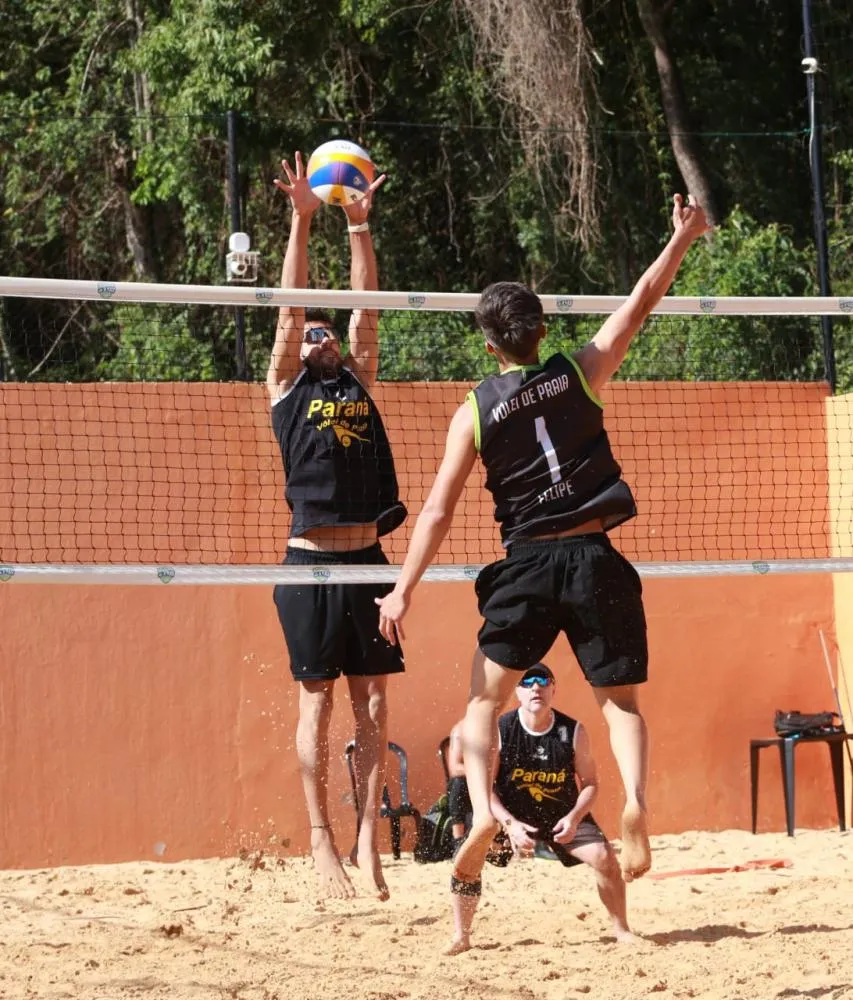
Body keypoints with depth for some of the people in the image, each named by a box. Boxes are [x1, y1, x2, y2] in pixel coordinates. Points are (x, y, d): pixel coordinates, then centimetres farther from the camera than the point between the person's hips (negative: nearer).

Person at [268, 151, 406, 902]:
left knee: (374, 704, 2)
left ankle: (368, 841, 4)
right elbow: (292, 304, 2)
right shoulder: (286, 386, 8)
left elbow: (366, 306, 12)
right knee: (317, 703, -2)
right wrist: (302, 220, -2)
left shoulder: (360, 382, 18)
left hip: (368, 560, 4)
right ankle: (322, 844, 0)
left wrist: (360, 225, 9)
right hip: (311, 563, -4)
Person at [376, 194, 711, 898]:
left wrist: (402, 590, -2)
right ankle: (636, 802, -16)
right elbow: (639, 307, 11)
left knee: (485, 700, 10)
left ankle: (482, 809, -14)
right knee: (620, 699, 10)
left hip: (526, 564, -1)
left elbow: (438, 511, -3)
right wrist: (683, 238, 21)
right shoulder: (579, 376, 2)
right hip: (596, 559, 1)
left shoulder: (475, 412, 1)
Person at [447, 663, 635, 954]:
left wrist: (574, 818, -23)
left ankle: (621, 930, 6)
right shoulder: (499, 731, -19)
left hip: (564, 815, 1)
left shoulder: (572, 732, -14)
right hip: (510, 815, -1)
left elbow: (589, 783, -5)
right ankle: (461, 936, -3)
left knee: (605, 858, -16)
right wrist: (510, 824, -29)